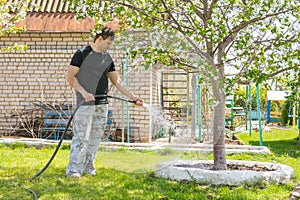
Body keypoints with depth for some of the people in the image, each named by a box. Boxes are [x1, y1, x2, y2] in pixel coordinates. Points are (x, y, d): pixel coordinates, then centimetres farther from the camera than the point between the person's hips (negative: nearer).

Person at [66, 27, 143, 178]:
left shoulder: (107, 58, 15)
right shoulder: (82, 54, -4)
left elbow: (116, 81, 18)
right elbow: (70, 77, -8)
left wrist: (131, 96, 10)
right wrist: (83, 92, -20)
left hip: (102, 104, 7)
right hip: (85, 103, -6)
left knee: (96, 137, 9)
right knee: (81, 137, -8)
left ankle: (88, 166, 19)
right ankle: (73, 170, -2)